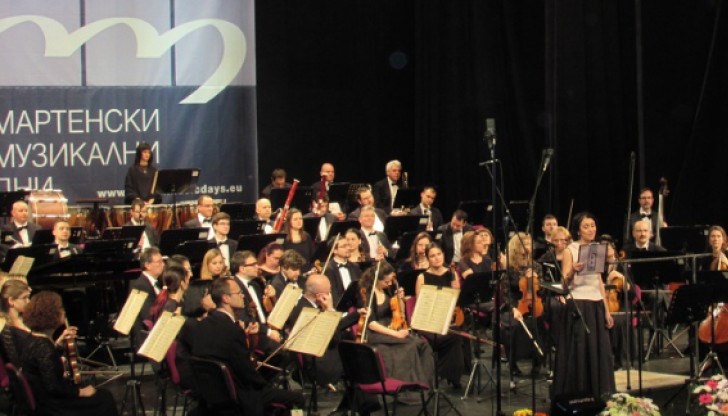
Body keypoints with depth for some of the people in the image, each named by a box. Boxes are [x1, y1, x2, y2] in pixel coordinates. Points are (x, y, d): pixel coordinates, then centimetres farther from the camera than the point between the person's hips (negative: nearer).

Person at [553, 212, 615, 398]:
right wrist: (573, 271, -33)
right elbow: (565, 284, -12)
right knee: (579, 351, -6)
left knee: (599, 351, 5)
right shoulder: (570, 250, -5)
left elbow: (600, 282, 16)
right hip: (578, 305, -6)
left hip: (596, 305, 6)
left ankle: (597, 394, 12)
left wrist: (607, 310, 13)